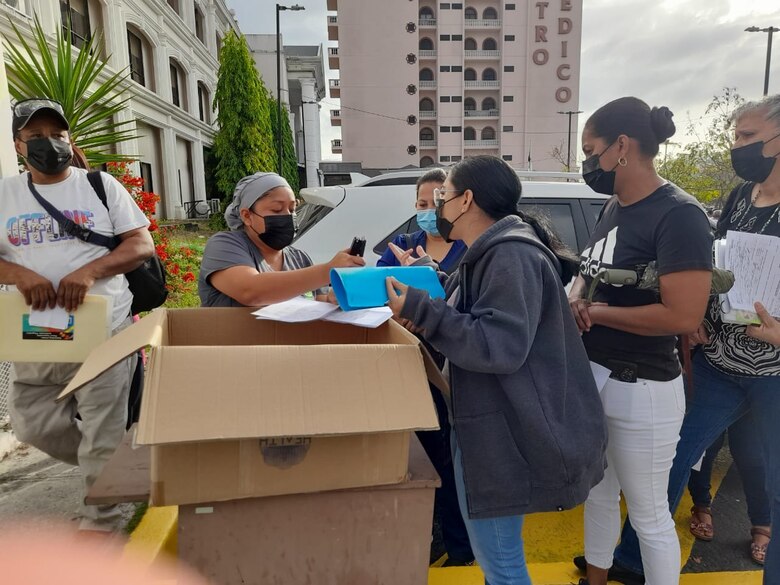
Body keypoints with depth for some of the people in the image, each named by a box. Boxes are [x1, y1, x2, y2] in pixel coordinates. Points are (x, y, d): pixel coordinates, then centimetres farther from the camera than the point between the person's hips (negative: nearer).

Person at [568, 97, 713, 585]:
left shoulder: (679, 215, -19)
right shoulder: (614, 207, 8)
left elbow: (683, 315, -26)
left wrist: (594, 311, -17)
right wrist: (575, 300, -8)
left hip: (641, 391, -9)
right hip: (592, 379, 9)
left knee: (649, 516, 10)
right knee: (599, 494, 25)